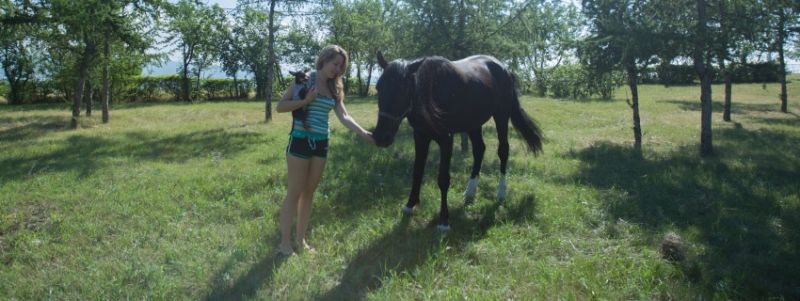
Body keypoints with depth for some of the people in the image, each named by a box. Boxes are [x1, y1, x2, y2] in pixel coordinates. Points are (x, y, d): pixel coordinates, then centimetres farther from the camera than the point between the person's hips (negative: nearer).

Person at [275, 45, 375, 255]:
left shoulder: (334, 88, 10)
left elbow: (344, 117, 0)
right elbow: (280, 107, -8)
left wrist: (364, 133, -12)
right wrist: (305, 100, -20)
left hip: (321, 143, 6)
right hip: (300, 140, -6)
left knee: (309, 192, 12)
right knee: (294, 192, -1)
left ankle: (300, 239, 23)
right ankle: (285, 242, 9)